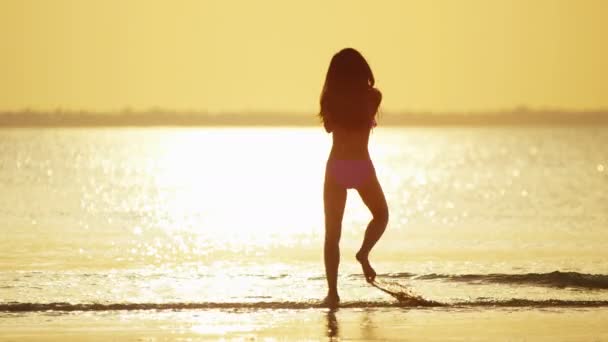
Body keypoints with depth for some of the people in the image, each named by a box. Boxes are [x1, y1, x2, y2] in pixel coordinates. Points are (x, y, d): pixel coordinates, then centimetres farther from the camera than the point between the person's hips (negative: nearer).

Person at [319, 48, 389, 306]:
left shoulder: (330, 98, -2)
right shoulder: (373, 96, -4)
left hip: (336, 166, 1)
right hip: (362, 166, -1)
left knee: (332, 232, 7)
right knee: (381, 215, 25)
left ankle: (332, 291, -3)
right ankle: (364, 252, -4)